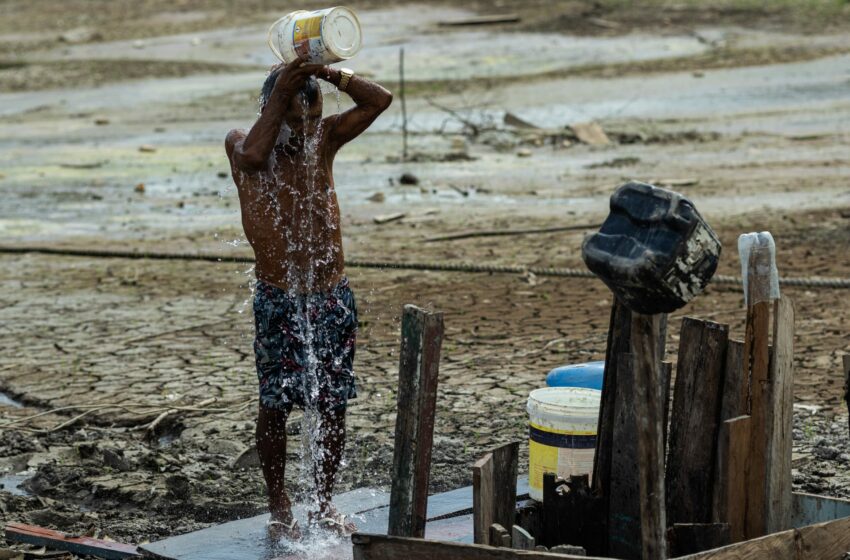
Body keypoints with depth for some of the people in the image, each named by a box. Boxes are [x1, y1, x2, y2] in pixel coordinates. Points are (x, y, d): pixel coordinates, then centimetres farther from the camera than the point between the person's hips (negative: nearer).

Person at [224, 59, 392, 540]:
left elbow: (380, 100, -3)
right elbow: (253, 156, -28)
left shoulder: (324, 139, 6)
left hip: (334, 297, 3)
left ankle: (325, 503, 20)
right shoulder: (241, 144, -3)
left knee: (333, 406, 7)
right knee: (276, 406, 2)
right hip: (279, 302, -3)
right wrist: (280, 94, -22)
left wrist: (328, 73, -14)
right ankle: (280, 507, 16)